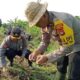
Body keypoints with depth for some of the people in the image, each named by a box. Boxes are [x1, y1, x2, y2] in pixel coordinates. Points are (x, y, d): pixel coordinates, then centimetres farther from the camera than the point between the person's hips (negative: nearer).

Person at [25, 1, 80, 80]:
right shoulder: (45, 22, -7)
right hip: (65, 46, 9)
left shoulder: (60, 22, -35)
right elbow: (45, 42, 3)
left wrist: (47, 57, -29)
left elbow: (68, 47, -30)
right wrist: (36, 52, -16)